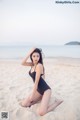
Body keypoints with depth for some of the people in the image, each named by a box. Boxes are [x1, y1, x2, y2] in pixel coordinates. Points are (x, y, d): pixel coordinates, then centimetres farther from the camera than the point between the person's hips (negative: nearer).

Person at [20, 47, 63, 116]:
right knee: (23, 104, 4)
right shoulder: (33, 64, 6)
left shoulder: (39, 65, -19)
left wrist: (32, 95, -12)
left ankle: (57, 102, 1)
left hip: (46, 90, -8)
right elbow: (23, 63, -9)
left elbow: (36, 81, -17)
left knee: (40, 113, -22)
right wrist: (29, 53, -14)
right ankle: (41, 98, 17)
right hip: (39, 90, 8)